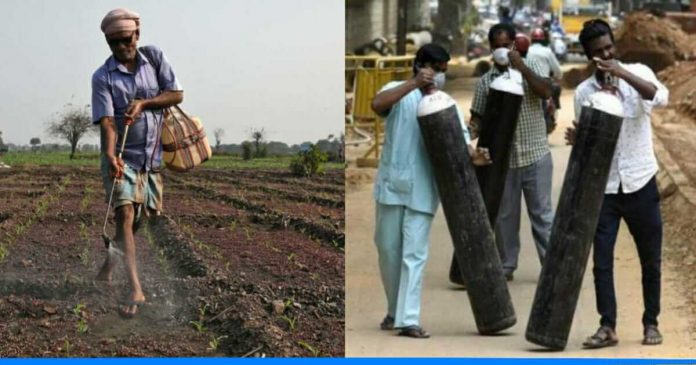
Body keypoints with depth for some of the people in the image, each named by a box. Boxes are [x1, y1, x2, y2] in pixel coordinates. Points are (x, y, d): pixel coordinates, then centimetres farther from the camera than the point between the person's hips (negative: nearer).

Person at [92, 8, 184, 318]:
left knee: (140, 218, 13)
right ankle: (135, 291, -23)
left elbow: (177, 94, -2)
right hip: (121, 158, -4)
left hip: (151, 156, 4)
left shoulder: (154, 58, 0)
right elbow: (107, 121, -19)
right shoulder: (103, 78, -10)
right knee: (125, 216, -17)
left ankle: (108, 267, 37)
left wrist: (143, 103, -16)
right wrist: (110, 155, -36)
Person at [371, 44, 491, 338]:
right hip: (392, 183, -1)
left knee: (415, 254, -4)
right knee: (388, 248, 10)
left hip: (423, 189, 1)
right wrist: (414, 84, -30)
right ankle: (394, 310, 27)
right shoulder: (400, 92, -1)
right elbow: (377, 104, -23)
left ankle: (409, 319, -7)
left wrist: (471, 155, -27)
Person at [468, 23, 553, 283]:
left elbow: (546, 92, -16)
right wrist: (471, 131, -18)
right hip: (503, 158, 2)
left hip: (535, 155, -2)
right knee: (504, 214, 9)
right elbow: (478, 116, 4)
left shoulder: (530, 67, 0)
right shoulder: (486, 80, 3)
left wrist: (521, 67, -21)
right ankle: (506, 266, 19)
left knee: (541, 213, 2)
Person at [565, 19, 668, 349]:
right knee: (602, 260, -4)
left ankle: (651, 324, 21)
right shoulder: (583, 92, 2)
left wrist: (622, 73, -35)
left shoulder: (637, 73, -4)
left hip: (640, 184, -1)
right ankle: (607, 327, 3)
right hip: (604, 187, 1)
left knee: (650, 259, 8)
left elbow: (661, 97, -25)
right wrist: (578, 141, -17)